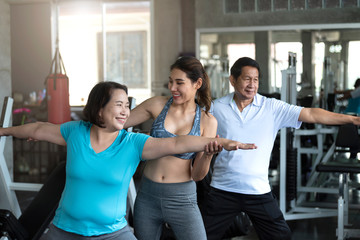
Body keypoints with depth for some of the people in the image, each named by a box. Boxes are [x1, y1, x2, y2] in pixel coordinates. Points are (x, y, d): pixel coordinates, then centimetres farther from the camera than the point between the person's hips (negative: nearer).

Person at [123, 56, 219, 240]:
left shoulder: (207, 121, -3)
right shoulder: (157, 105, -2)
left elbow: (197, 175, -4)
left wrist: (208, 155, -23)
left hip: (182, 199, -1)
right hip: (147, 197, 2)